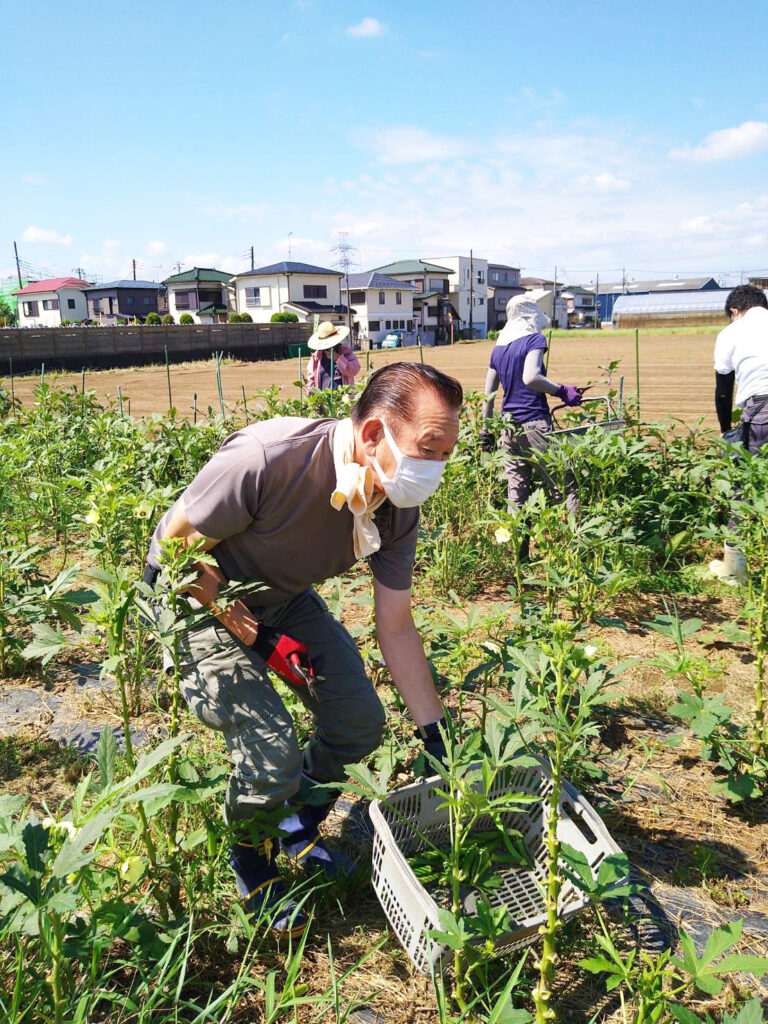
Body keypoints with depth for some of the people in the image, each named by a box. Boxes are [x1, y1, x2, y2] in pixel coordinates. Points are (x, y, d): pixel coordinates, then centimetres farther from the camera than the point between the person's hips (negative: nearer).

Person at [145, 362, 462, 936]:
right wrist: (259, 639, -22)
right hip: (196, 594, -6)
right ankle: (252, 863, 19)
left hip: (282, 598, 6)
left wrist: (436, 733, -8)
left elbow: (396, 629, -9)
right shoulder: (266, 459, -37)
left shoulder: (397, 508, -17)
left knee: (361, 724, 2)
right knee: (272, 755, -16)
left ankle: (298, 828, 32)